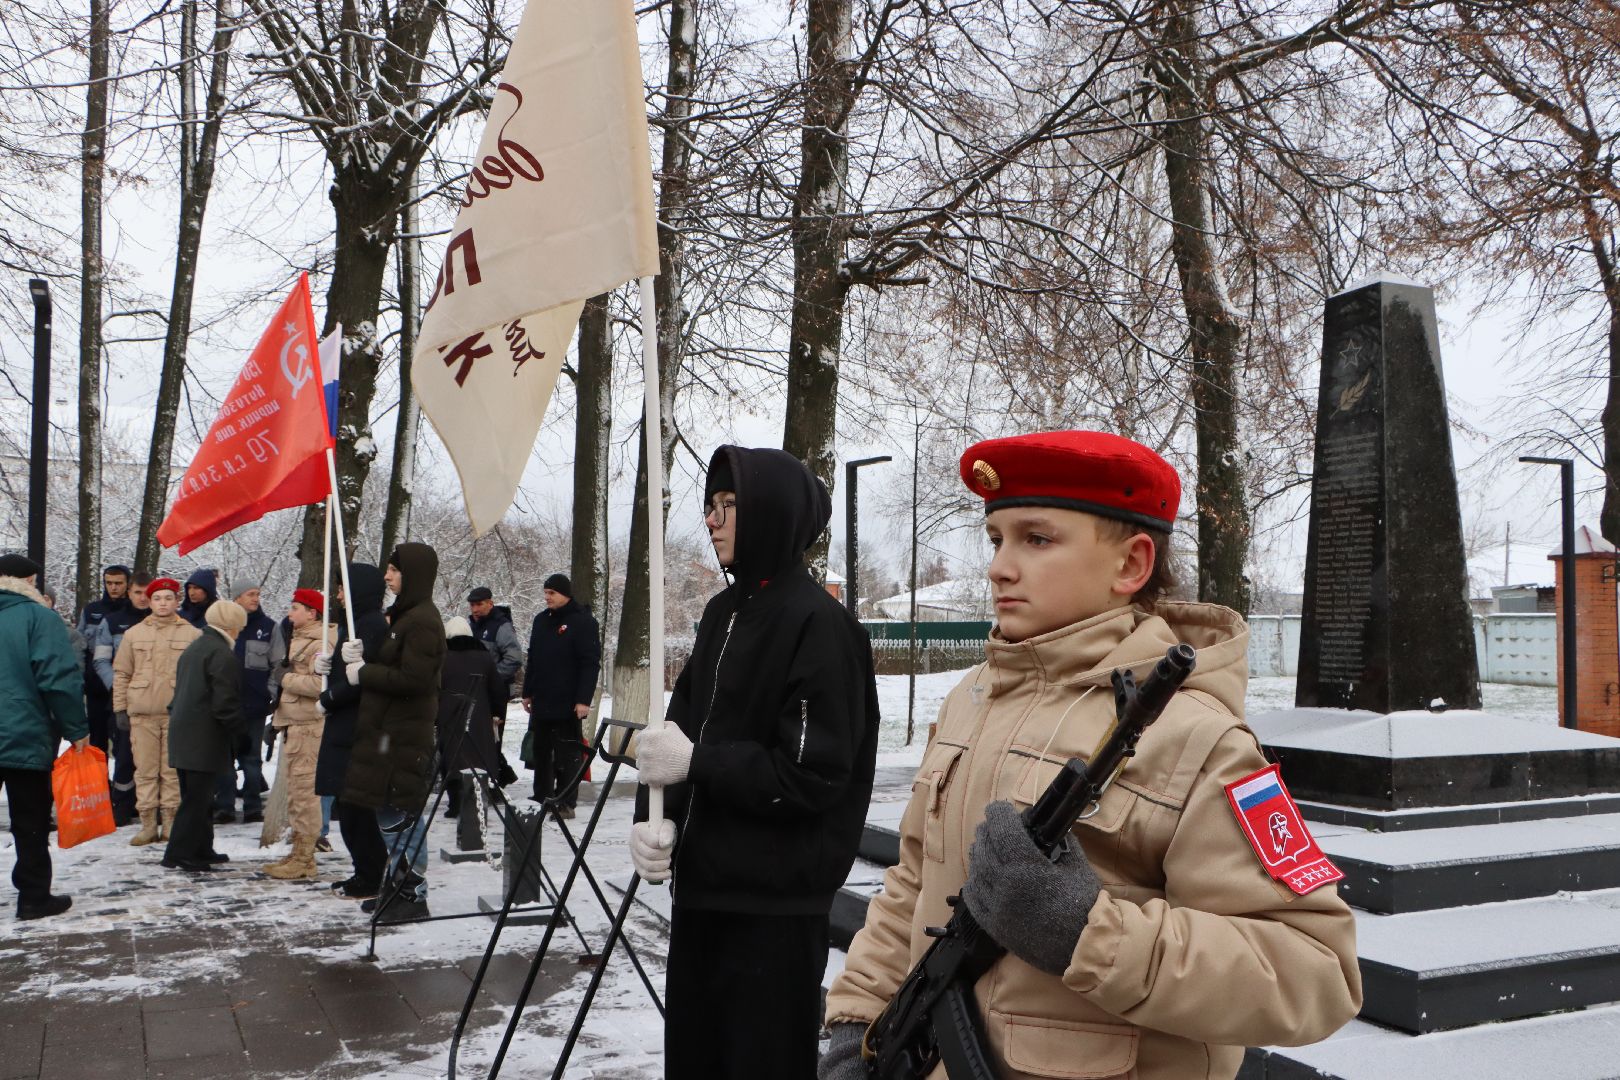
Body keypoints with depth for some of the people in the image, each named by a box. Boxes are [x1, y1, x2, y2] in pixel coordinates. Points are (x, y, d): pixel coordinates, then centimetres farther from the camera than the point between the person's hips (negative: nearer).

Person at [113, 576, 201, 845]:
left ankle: (170, 821, 10)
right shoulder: (134, 633, 9)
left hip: (178, 712, -1)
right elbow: (121, 673, 11)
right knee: (145, 770, 3)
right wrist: (120, 707, 6)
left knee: (173, 770, 3)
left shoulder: (192, 634, 4)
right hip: (141, 712, 2)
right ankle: (148, 824, 9)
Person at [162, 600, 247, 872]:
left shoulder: (193, 648, 16)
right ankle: (179, 854, 0)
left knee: (197, 796, 16)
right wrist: (242, 729, -7)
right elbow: (225, 704, -19)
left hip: (183, 735, 10)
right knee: (197, 798, -3)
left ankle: (201, 849, 24)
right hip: (205, 740, -10)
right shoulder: (222, 654, -15)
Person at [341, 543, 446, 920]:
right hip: (388, 729, 10)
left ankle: (413, 893, 3)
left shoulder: (423, 620, -15)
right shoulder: (404, 615, 16)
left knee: (398, 815, -5)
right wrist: (356, 657, 4)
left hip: (404, 734, -10)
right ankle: (399, 884, 24)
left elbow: (412, 679, -22)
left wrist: (363, 672, -12)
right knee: (391, 813, 14)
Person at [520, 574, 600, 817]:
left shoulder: (584, 622, -8)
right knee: (541, 753, 12)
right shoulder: (541, 620, 13)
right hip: (541, 702, 7)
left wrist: (584, 700, -18)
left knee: (567, 755, -2)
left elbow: (591, 663, -12)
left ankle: (566, 804, 4)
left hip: (568, 704, -7)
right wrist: (527, 693, 15)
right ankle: (541, 800, 21)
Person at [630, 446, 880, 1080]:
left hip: (776, 908, -8)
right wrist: (659, 817, -5)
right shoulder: (724, 613, 10)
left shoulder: (818, 624, -14)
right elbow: (682, 729, 11)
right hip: (700, 888, 8)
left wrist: (696, 762, -16)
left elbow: (813, 776, -19)